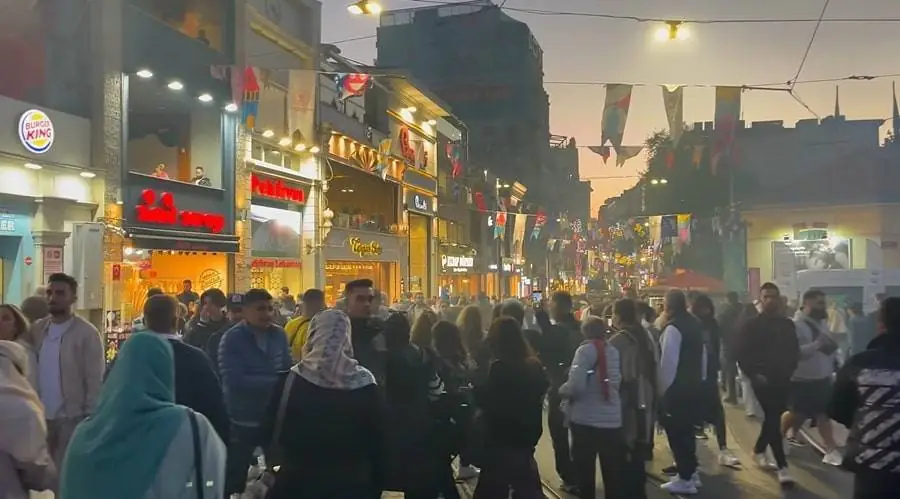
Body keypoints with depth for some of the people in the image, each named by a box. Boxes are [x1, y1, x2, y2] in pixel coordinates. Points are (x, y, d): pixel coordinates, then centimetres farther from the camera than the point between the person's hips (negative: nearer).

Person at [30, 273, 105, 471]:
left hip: (72, 417, -5)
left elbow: (95, 380, -10)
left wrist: (90, 418, -13)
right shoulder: (36, 330, 7)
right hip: (41, 416, 5)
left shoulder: (87, 333, -9)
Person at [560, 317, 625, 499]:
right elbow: (618, 382, 10)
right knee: (614, 475, 10)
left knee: (585, 472, 8)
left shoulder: (585, 350, -10)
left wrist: (562, 390, -1)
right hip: (612, 420, 4)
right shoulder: (614, 352, 4)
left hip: (585, 419, -4)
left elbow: (576, 386, -19)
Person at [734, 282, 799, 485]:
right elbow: (741, 354, -7)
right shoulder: (751, 325, -6)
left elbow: (794, 351, 15)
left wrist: (789, 370, 1)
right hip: (763, 380, -5)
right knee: (773, 419, -8)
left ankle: (758, 451, 35)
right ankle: (782, 466, -5)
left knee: (773, 417, 14)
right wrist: (754, 374, -13)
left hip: (782, 379, 5)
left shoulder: (787, 324, 9)